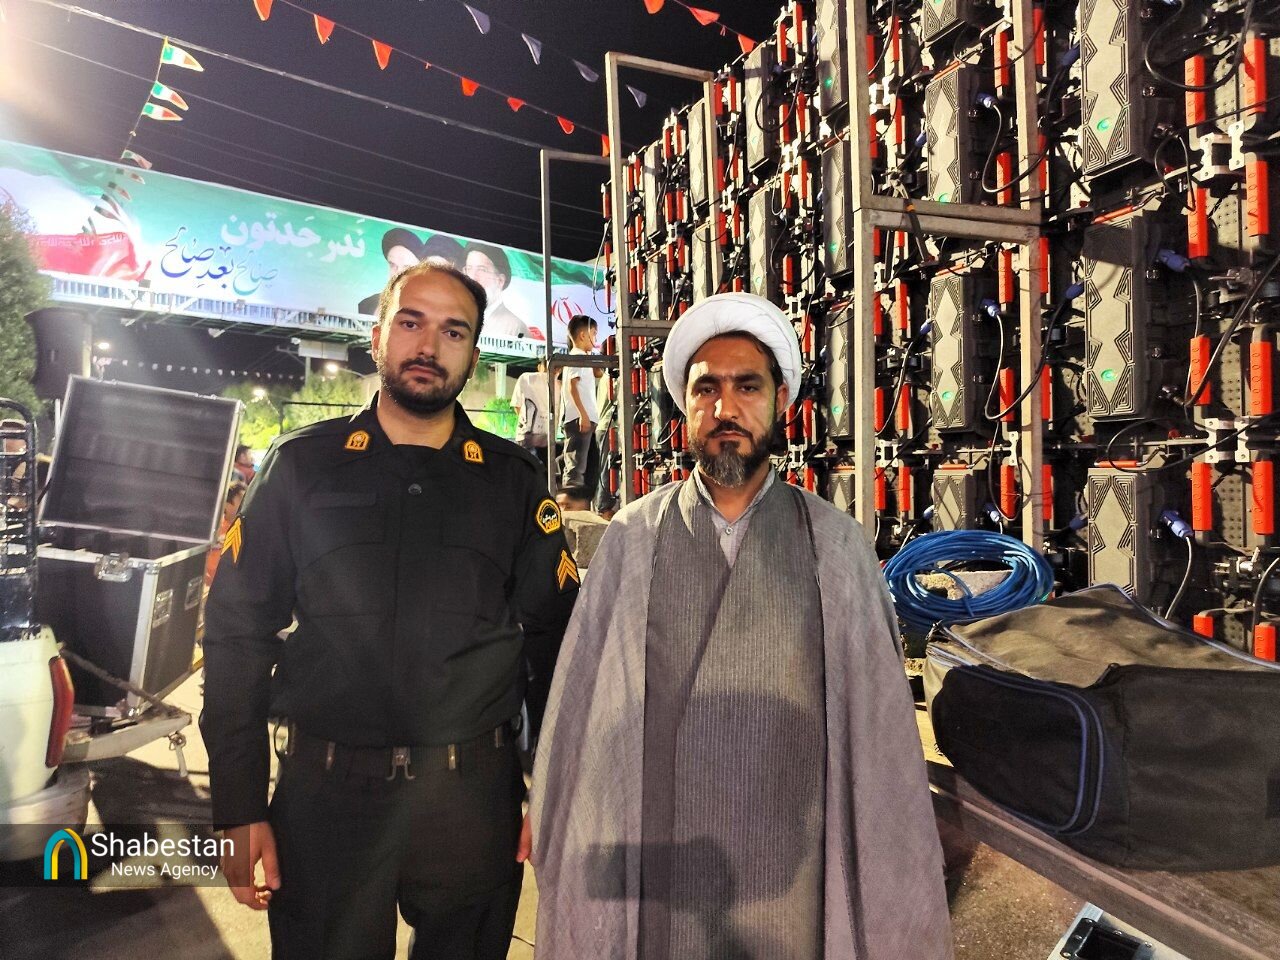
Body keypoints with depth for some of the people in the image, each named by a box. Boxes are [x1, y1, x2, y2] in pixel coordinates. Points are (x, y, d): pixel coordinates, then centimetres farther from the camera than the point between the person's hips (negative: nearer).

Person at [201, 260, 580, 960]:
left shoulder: (513, 482, 1)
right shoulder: (302, 465, 1)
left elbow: (553, 644, 2)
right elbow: (237, 635, 1)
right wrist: (238, 809, -3)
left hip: (473, 798, 1)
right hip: (325, 796, 0)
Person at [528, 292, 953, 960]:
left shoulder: (834, 541, -3)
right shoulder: (634, 535, -4)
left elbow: (876, 712, -1)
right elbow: (580, 693, 0)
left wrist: (893, 872, 1)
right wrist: (548, 815, 5)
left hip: (792, 873, 0)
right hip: (651, 870, 0)